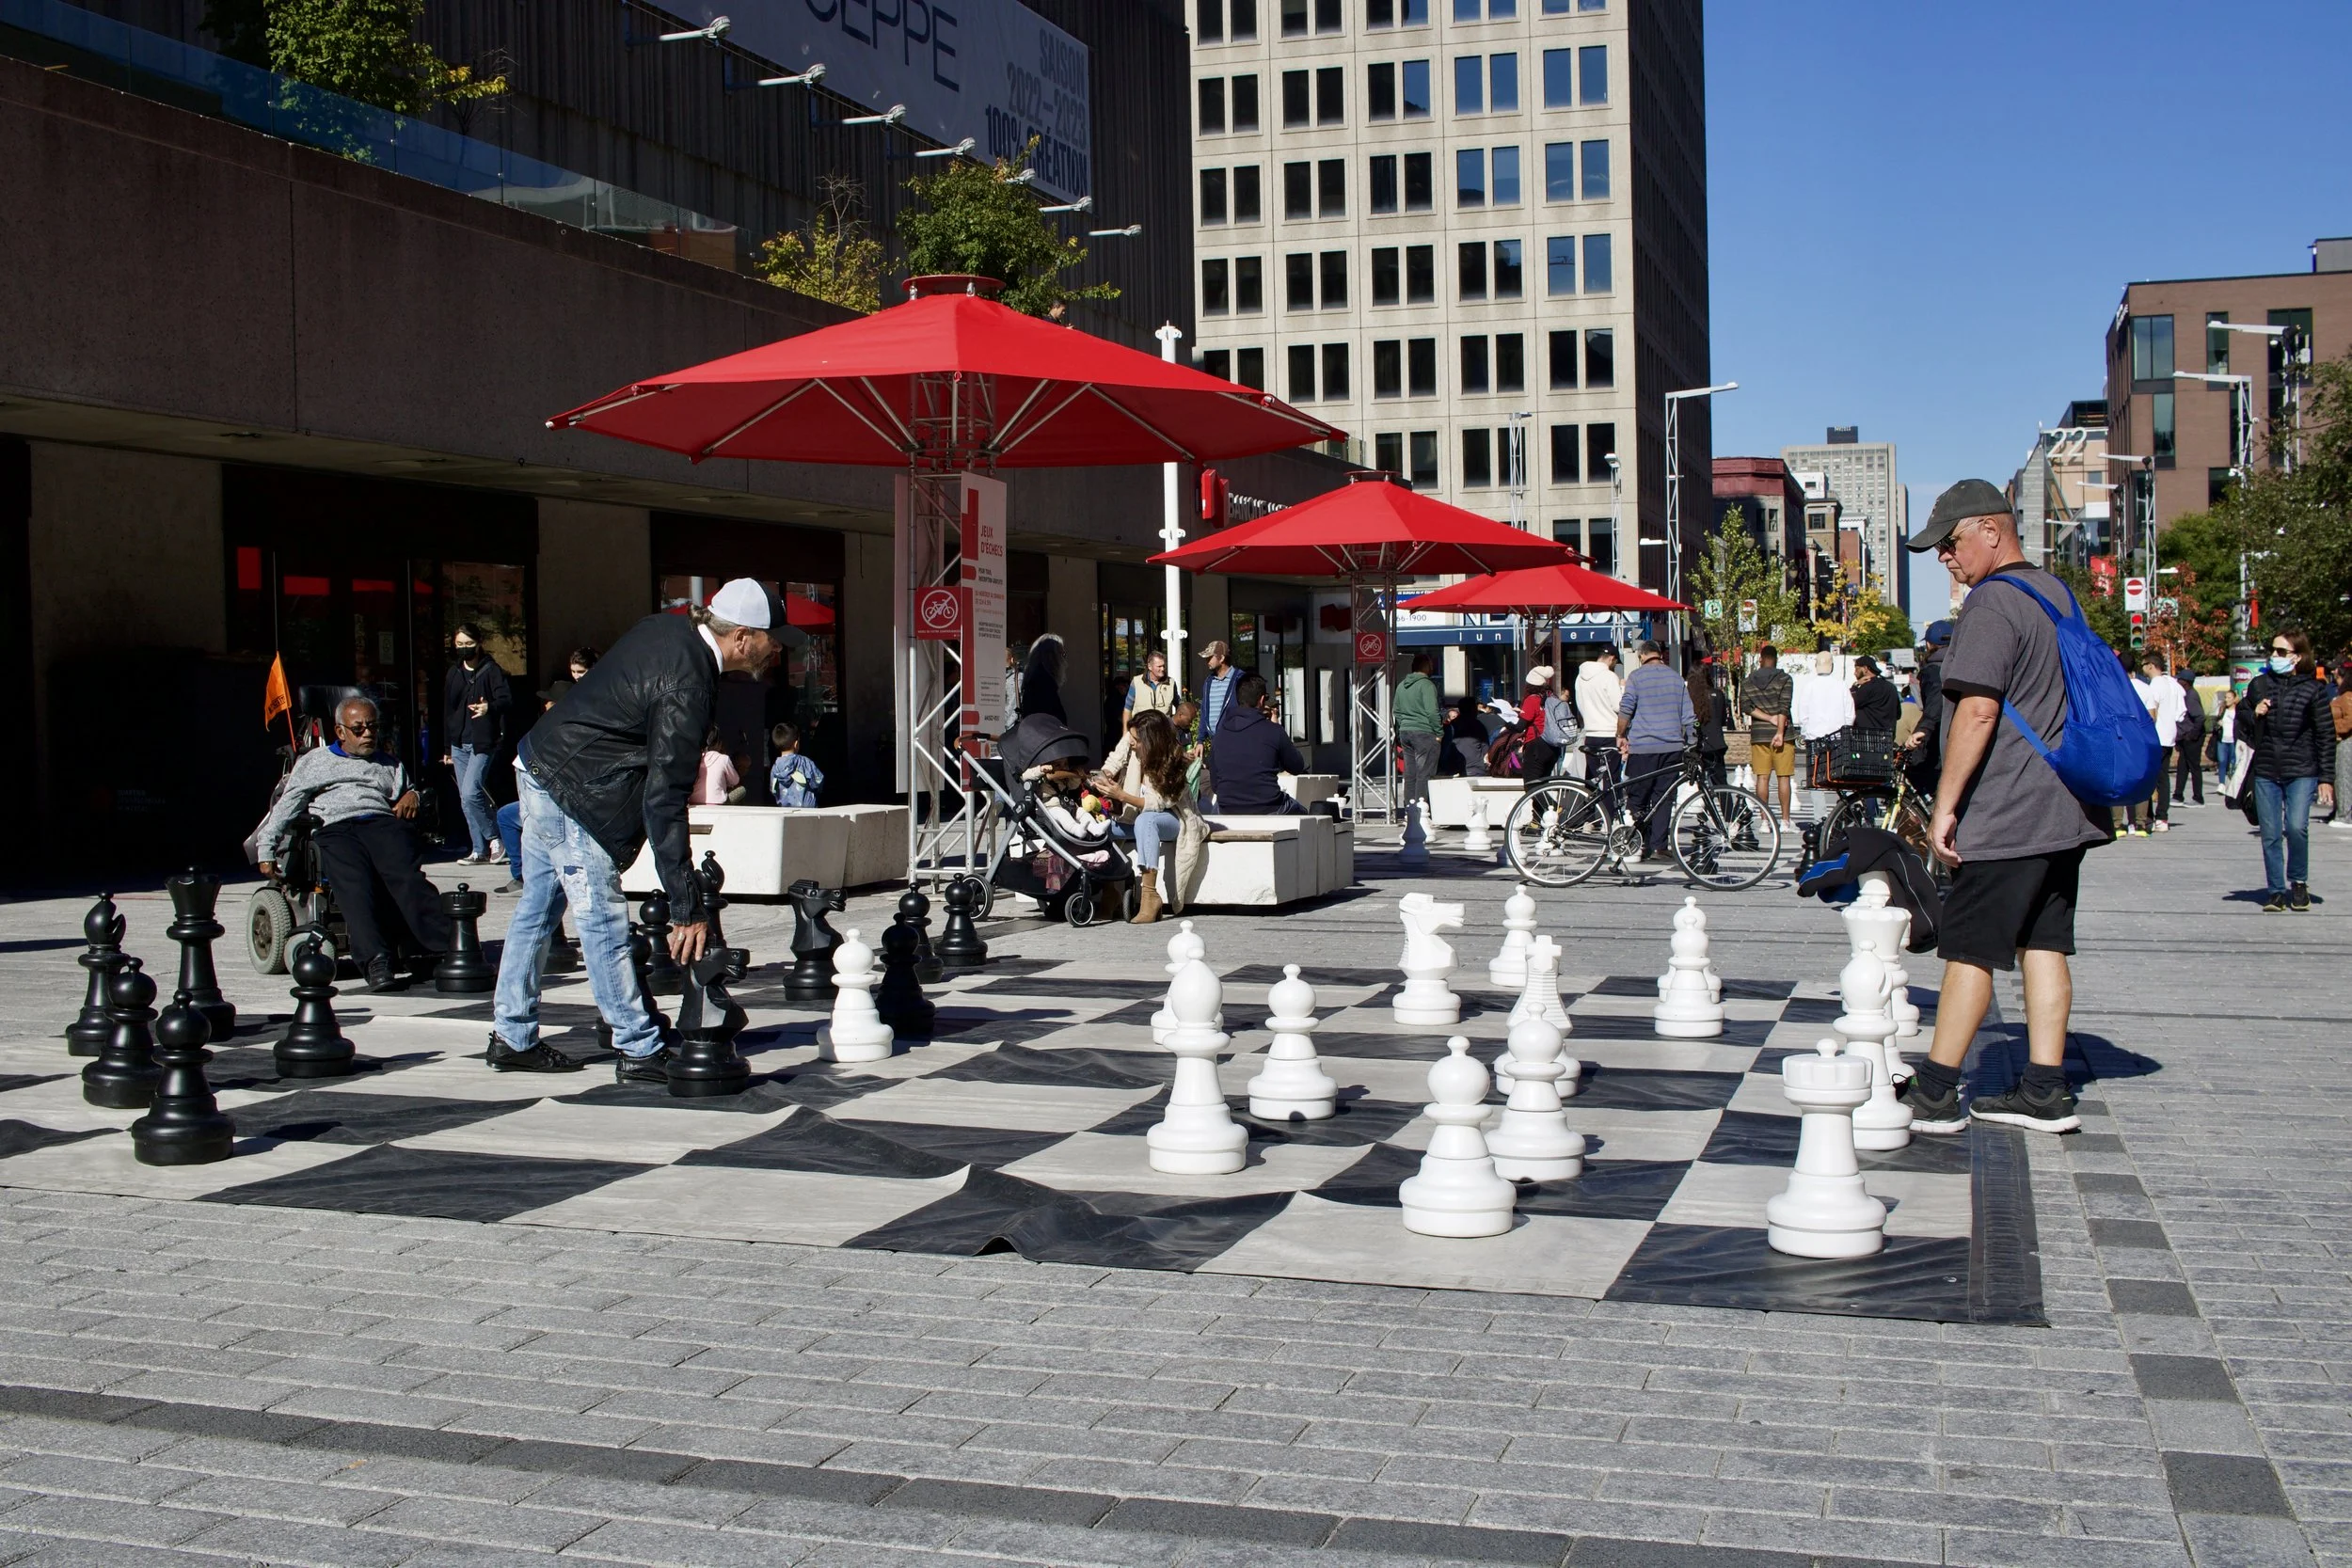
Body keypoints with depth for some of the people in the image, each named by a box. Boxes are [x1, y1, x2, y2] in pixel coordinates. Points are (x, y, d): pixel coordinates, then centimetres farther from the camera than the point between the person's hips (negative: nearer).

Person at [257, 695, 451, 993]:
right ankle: (375, 961, -53)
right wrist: (267, 850, 15)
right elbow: (285, 807, 26)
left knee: (407, 876, -33)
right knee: (354, 886, -36)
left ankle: (447, 943, -52)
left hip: (384, 824, 2)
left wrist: (413, 796, 12)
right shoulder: (315, 761, 30)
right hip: (336, 829, -1)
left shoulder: (391, 765, 35)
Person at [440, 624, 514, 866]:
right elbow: (447, 712, 20)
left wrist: (490, 707, -35)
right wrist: (447, 748, 20)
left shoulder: (491, 670, -3)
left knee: (471, 793, -19)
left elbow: (507, 699, -13)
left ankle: (494, 838, -1)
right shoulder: (454, 673, 15)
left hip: (482, 743, -7)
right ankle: (481, 850, 12)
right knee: (466, 800, 6)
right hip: (459, 744, 7)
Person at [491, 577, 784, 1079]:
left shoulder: (669, 629, 1)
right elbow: (663, 803, -26)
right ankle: (640, 1052, 0)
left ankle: (512, 1037, 25)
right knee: (604, 922, -5)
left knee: (537, 910, 16)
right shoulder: (685, 687, -25)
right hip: (572, 791, -10)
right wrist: (687, 909, -24)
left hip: (539, 768, 10)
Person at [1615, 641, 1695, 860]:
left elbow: (1625, 709, -9)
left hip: (1642, 746, -3)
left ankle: (1639, 845, -6)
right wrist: (1691, 745, 17)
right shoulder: (1676, 678, 12)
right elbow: (1688, 716, 12)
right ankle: (1658, 847, 1)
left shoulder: (1636, 676, 0)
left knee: (1637, 799, 2)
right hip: (1672, 747, 3)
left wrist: (1621, 736, 1)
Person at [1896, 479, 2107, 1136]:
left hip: (2004, 817, -9)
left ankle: (1934, 1093, 2)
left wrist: (1945, 804, -18)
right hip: (2063, 810, 9)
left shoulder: (1992, 602, -14)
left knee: (1970, 951, -4)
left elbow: (1978, 711, -22)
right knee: (2043, 944, 9)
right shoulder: (2058, 594, 15)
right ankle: (2045, 1092, 10)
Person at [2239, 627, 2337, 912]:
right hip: (2266, 773, 3)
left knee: (2296, 827, -17)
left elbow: (2326, 735, 1)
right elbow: (2241, 725, 18)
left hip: (2302, 772, -3)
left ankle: (2299, 881, 6)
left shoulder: (2313, 688, 1)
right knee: (2270, 835, 3)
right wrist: (2253, 715, -6)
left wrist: (2326, 778, -3)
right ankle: (2276, 891, 14)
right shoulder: (2259, 684, 9)